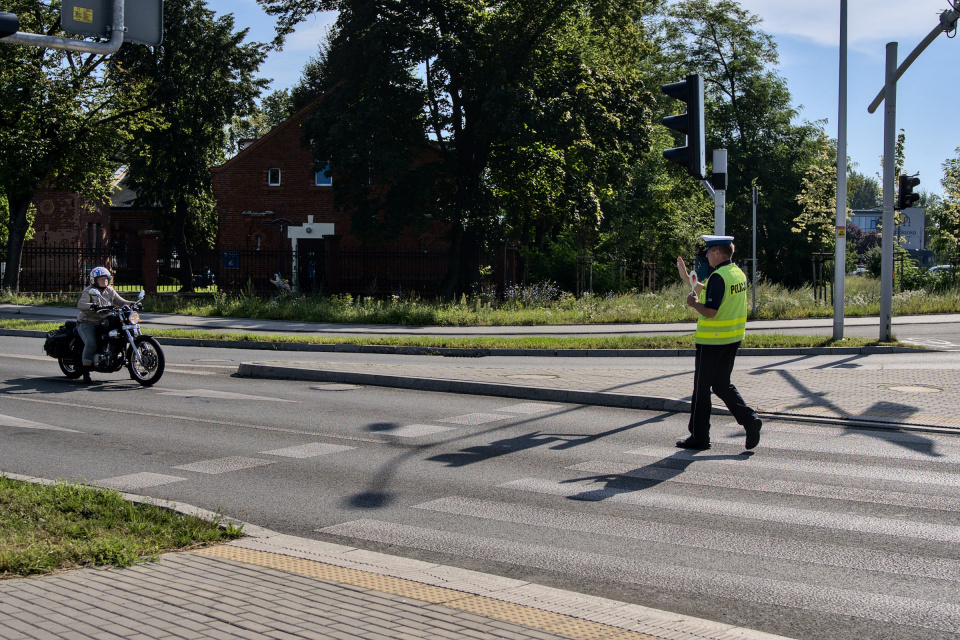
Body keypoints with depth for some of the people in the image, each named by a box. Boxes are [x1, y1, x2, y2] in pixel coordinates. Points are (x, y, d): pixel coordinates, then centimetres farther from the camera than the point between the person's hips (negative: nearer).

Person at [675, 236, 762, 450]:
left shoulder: (718, 277, -19)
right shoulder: (739, 274, 10)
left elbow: (710, 311, -24)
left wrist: (693, 303, -6)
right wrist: (686, 277, 24)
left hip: (712, 341, -9)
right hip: (733, 338, 9)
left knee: (702, 388, 2)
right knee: (723, 385, 17)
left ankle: (699, 437, 9)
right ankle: (750, 420, 2)